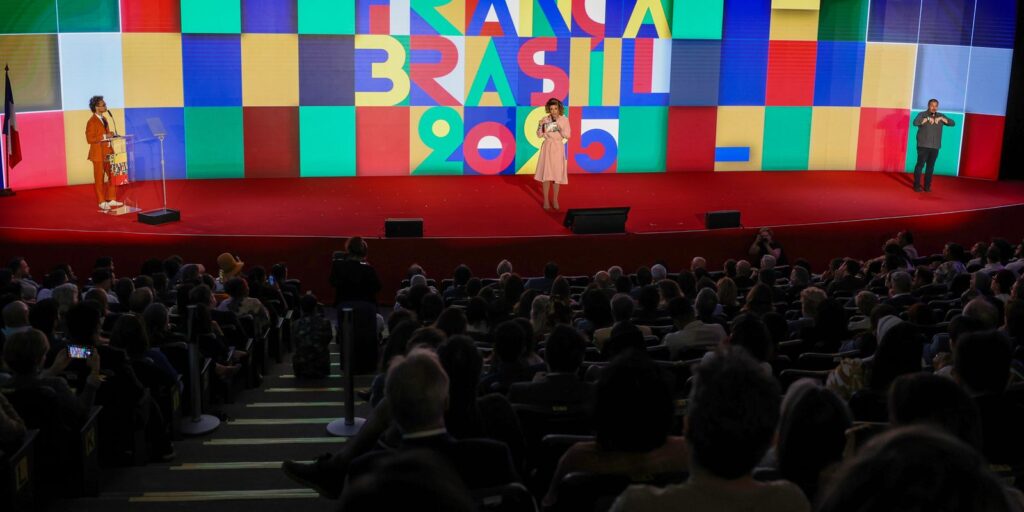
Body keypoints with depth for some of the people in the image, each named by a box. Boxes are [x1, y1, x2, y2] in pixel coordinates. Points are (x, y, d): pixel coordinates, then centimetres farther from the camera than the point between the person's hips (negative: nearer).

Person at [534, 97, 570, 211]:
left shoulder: (564, 119, -4)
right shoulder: (545, 119, -3)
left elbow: (567, 136, -6)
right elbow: (539, 135, 0)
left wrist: (560, 129, -23)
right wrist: (540, 125, -17)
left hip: (558, 147, 0)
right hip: (547, 147, 0)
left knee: (557, 174, 4)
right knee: (546, 173, -3)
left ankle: (555, 199, 17)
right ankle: (546, 200, 5)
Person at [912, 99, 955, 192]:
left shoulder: (941, 116, 12)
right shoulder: (922, 114, -1)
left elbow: (953, 123, 3)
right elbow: (915, 122, -20)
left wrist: (941, 118, -9)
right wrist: (927, 119, -21)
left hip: (935, 147, 4)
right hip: (923, 146, -4)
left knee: (930, 166, 5)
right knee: (920, 165, -5)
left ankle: (927, 186, 13)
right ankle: (916, 185, 2)